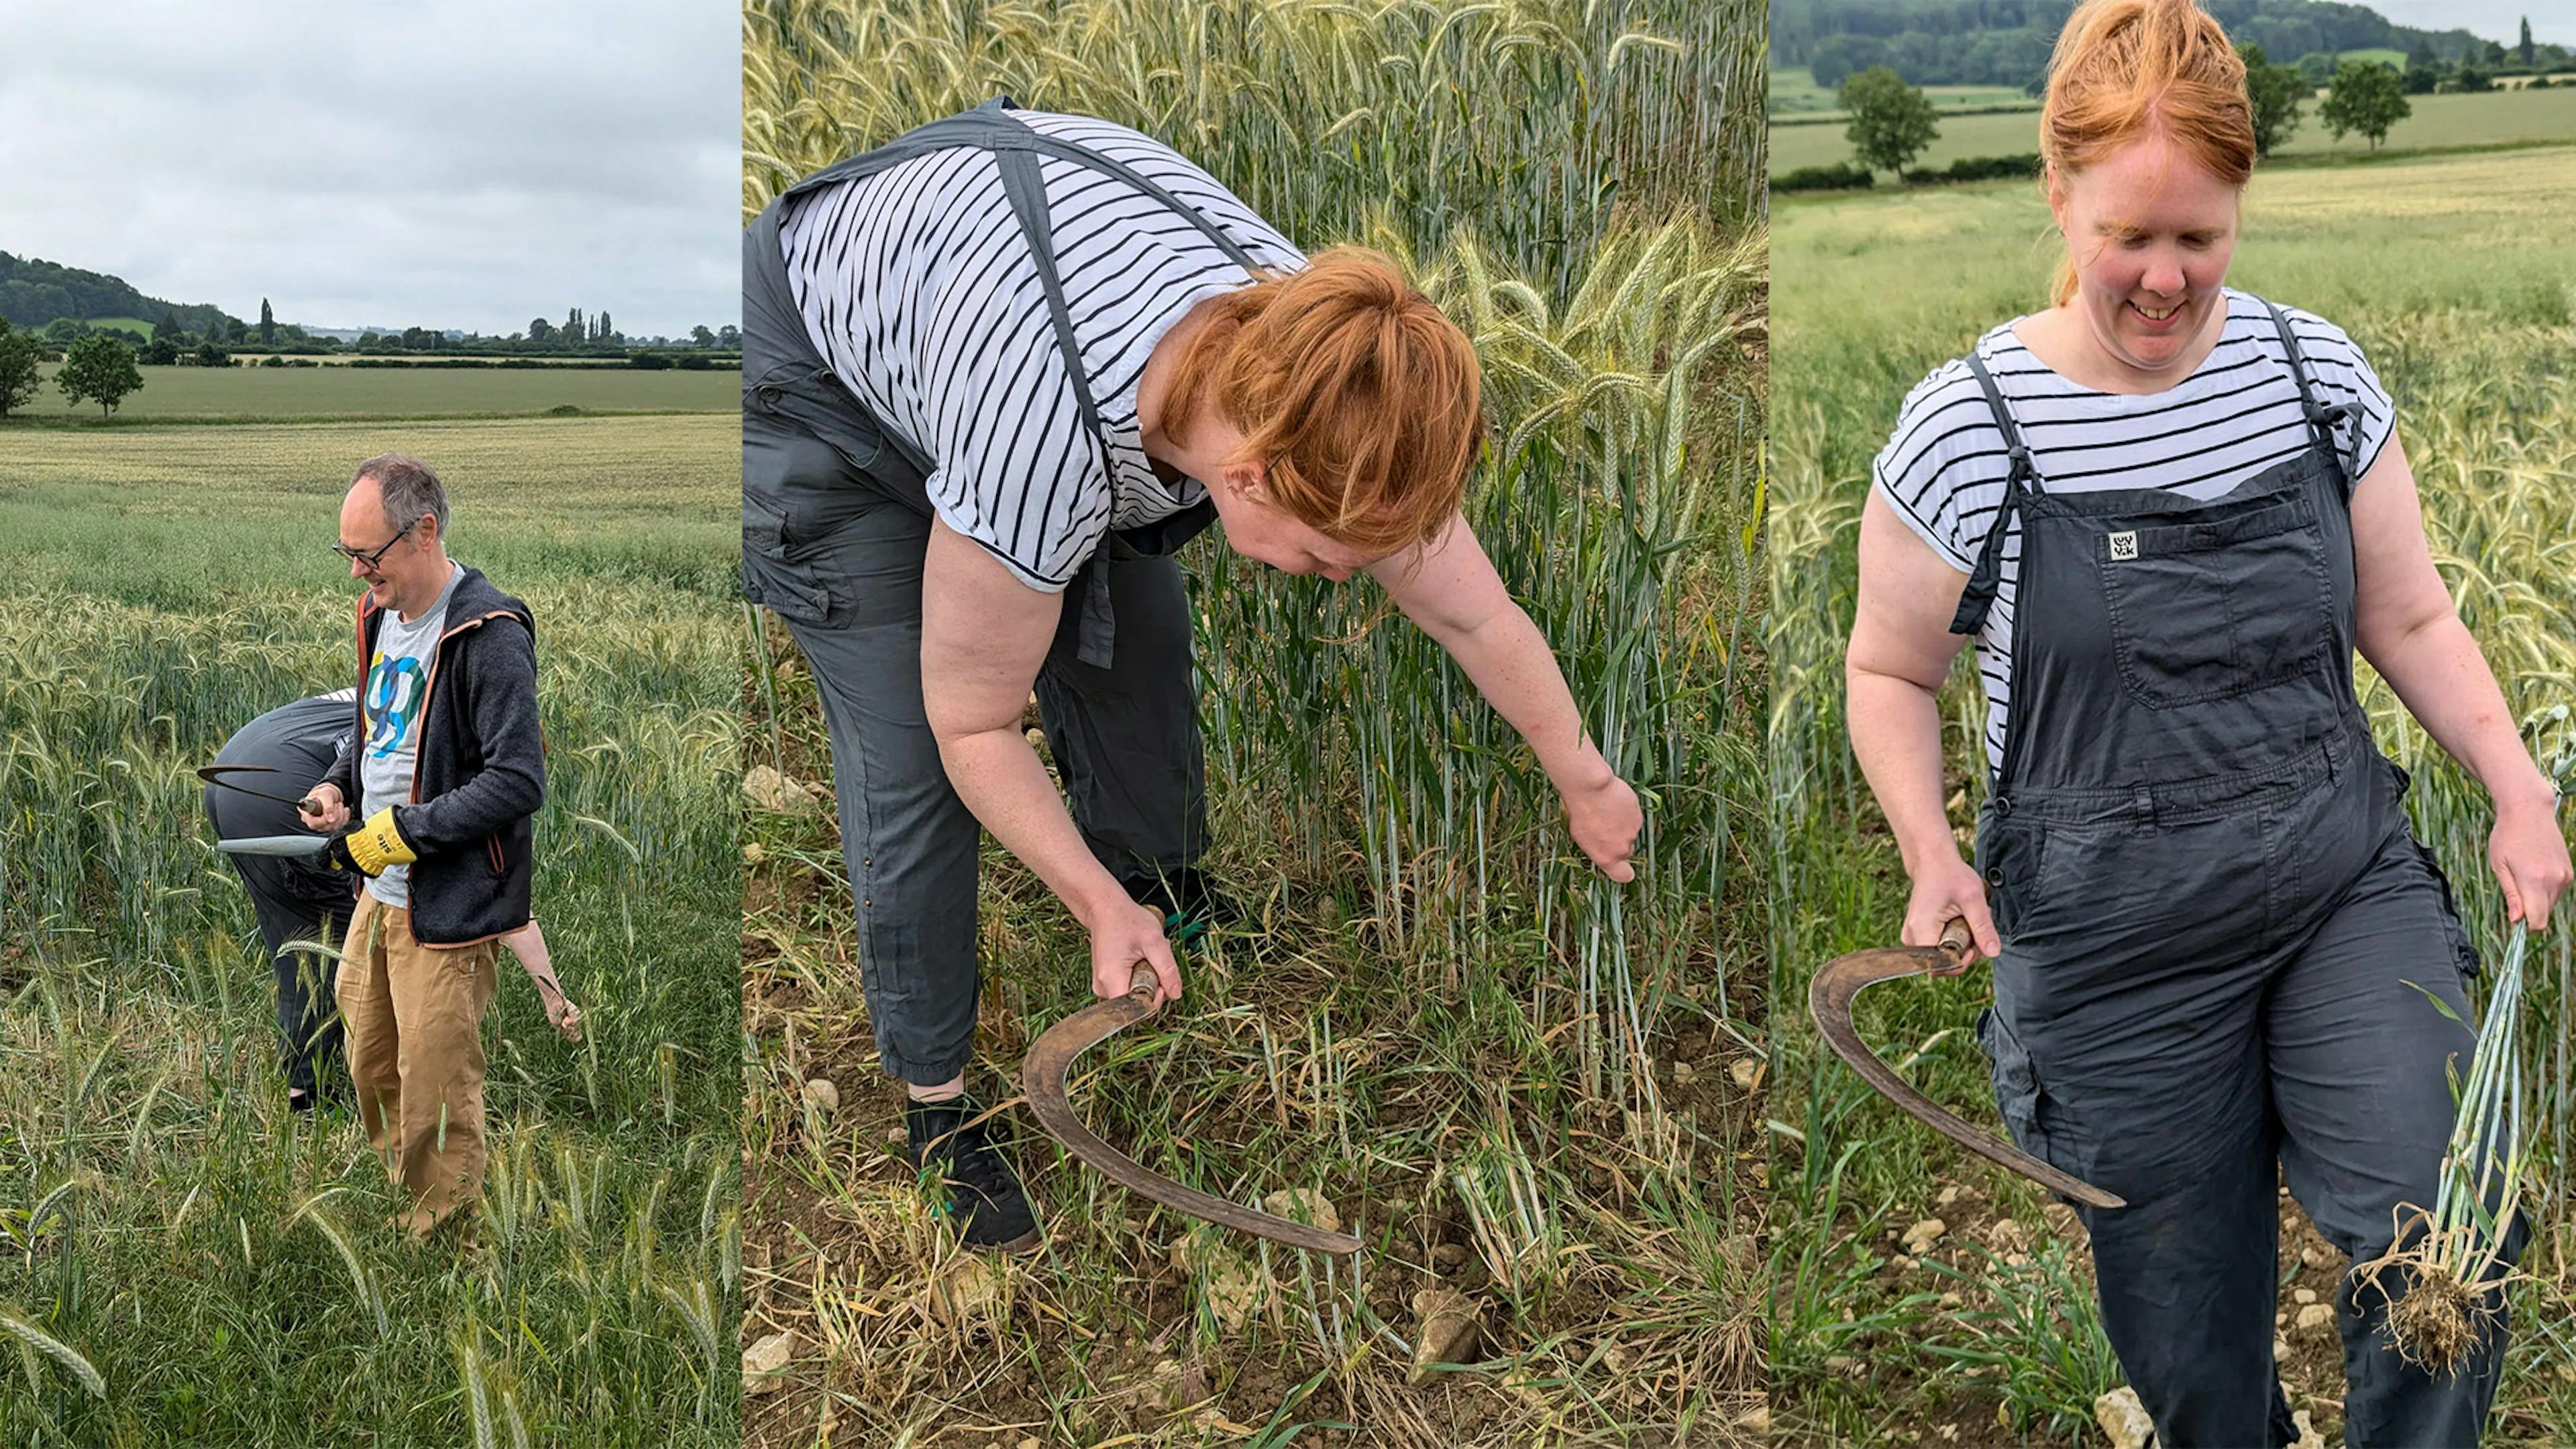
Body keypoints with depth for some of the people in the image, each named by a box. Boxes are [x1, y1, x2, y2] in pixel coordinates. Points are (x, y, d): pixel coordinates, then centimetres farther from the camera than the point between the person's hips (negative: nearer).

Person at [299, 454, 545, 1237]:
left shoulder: (489, 635, -20)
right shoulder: (381, 614, 8)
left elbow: (519, 783, -24)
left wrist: (402, 831, -21)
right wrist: (338, 783, 5)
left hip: (448, 908, -9)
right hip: (379, 893, 9)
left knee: (435, 1098, 1)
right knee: (370, 1068, 22)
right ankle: (390, 1198, 41)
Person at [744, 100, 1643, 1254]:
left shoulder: (1318, 371, -27)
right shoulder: (1043, 456, -44)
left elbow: (1475, 615, -10)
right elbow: (973, 726, -23)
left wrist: (1588, 788, 4)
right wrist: (1098, 908, -17)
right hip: (819, 372, -5)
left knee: (1135, 643, 11)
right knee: (910, 763, -7)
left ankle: (1172, 906, 40)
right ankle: (934, 1096, 13)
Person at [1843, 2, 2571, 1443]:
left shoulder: (2319, 372, 1)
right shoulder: (1966, 430, -9)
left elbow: (2411, 620, 10)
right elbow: (1891, 673, 2)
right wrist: (1932, 854, -13)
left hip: (2353, 888, 3)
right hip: (2116, 949, -2)